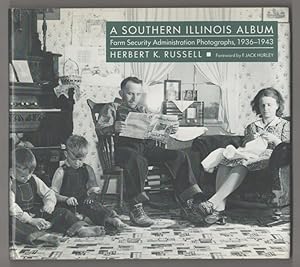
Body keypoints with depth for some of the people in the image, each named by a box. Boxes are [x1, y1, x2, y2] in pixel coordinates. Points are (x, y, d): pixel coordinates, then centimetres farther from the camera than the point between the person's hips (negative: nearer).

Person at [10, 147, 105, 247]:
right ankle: (39, 236, -63)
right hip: (20, 218, -6)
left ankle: (81, 229, -21)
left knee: (62, 212, -4)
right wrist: (30, 220, -28)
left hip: (38, 214, 7)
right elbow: (11, 207, -21)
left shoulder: (33, 180, 9)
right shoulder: (10, 184, -11)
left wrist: (49, 202, -11)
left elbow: (48, 192, 15)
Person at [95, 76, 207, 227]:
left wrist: (171, 129, 0)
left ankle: (187, 203, -21)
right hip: (125, 147, -5)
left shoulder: (143, 110, 30)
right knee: (137, 160, -41)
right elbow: (99, 128, 0)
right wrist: (113, 128, -24)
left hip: (148, 147, 5)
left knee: (179, 156, -18)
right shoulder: (112, 108, 15)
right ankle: (135, 209, -32)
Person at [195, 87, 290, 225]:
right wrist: (249, 140, -2)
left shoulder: (285, 125, 18)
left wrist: (274, 139, -10)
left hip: (268, 157, -4)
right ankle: (220, 205, -45)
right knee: (225, 161, -31)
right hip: (249, 156, 4)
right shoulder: (252, 126, 29)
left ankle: (214, 201, -50)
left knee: (242, 162, -38)